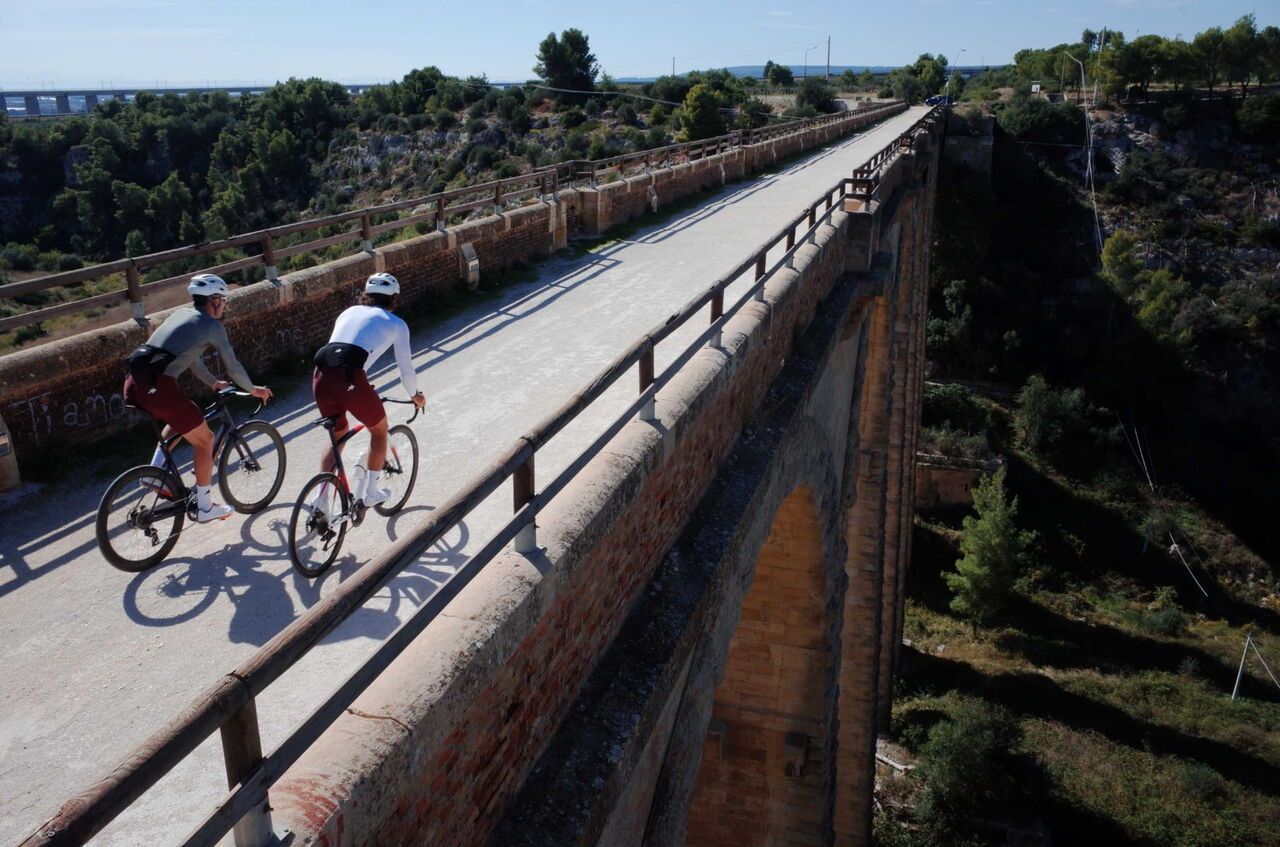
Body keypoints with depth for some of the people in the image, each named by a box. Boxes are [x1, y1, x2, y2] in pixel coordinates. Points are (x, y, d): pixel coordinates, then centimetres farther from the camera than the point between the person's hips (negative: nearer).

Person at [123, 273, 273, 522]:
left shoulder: (180, 314, 24)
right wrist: (253, 389, 27)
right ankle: (204, 506, 16)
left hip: (133, 384, 8)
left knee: (179, 419, 35)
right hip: (158, 387, -8)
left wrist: (213, 382, 47)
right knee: (204, 439, 10)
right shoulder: (213, 325, 3)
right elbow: (232, 366, 10)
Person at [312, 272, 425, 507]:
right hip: (350, 378, -5)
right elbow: (406, 368, 17)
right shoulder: (396, 324, 15)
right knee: (379, 431, 23)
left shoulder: (349, 312, 29)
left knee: (337, 437, 27)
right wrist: (415, 396, 36)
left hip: (321, 376, 5)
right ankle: (371, 492, 27)